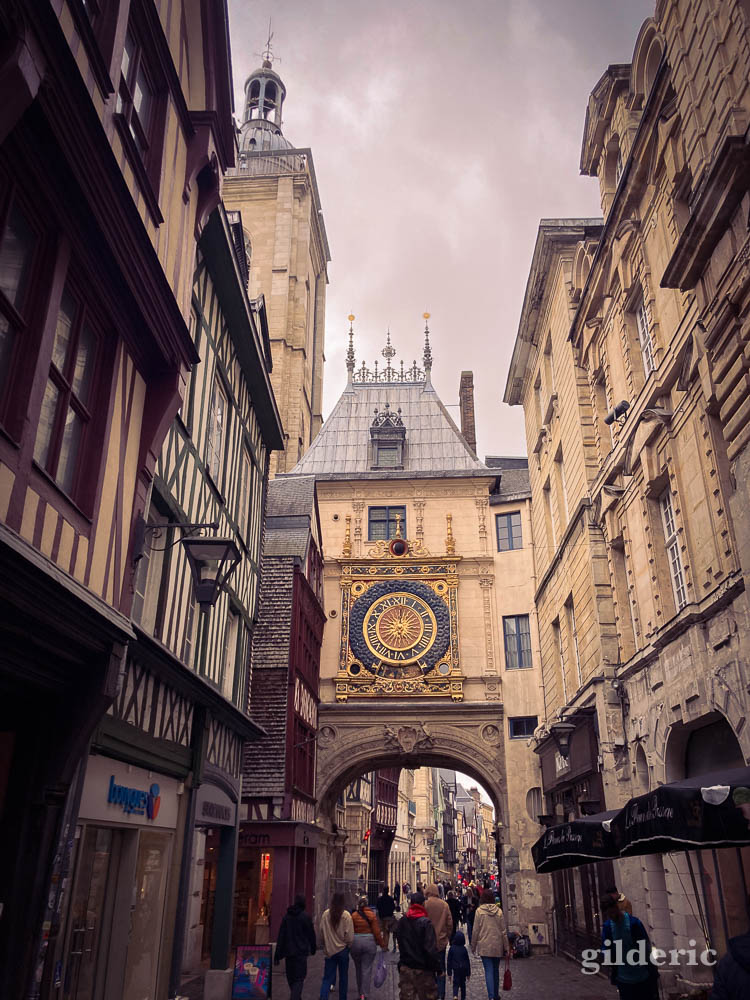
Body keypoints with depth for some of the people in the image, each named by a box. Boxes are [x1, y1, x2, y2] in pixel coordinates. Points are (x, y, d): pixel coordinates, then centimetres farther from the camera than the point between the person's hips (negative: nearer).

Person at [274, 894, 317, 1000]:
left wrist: (277, 955, 4)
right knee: (299, 978, -2)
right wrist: (313, 949, 14)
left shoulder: (286, 916, 4)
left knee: (290, 977, 19)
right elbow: (311, 934, -2)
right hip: (301, 951, -4)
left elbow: (281, 936, 3)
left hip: (288, 951, 4)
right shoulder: (305, 916, -7)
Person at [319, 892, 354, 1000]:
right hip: (342, 950, -2)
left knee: (327, 978, 6)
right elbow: (350, 936, -12)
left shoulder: (325, 914, -6)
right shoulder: (346, 915, -15)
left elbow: (321, 933, 4)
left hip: (329, 950, 2)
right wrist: (348, 946, 6)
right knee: (343, 977, 16)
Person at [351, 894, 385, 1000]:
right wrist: (381, 944, 5)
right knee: (367, 969, 4)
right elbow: (376, 932, -6)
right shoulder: (372, 915, -6)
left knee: (358, 969, 16)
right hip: (369, 942, -1)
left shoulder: (353, 915, -4)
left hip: (356, 942, 1)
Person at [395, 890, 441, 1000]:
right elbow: (430, 949, -18)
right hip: (422, 970, -5)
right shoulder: (425, 922, -16)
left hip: (405, 968, 5)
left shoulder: (401, 922, 1)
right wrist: (437, 967, -8)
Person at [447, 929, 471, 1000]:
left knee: (456, 984, 2)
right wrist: (468, 973, 11)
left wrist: (449, 973, 5)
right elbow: (467, 962, 1)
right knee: (463, 984, 18)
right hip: (464, 970, 1)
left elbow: (449, 961, -3)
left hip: (456, 970, -1)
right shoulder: (464, 949, -5)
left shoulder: (451, 948, -7)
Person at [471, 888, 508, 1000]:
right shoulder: (498, 911, 0)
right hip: (497, 945, 3)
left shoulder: (479, 911, -6)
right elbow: (503, 931, 2)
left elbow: (475, 930, -4)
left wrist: (473, 946, 6)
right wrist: (506, 947, 9)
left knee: (488, 971, -4)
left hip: (484, 945, -3)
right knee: (496, 970, 17)